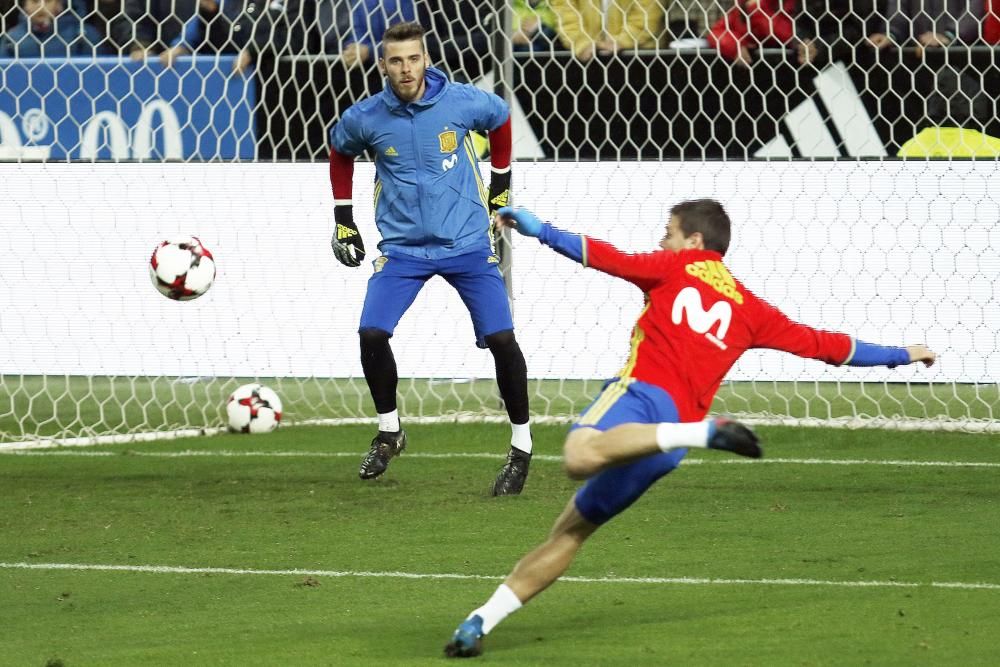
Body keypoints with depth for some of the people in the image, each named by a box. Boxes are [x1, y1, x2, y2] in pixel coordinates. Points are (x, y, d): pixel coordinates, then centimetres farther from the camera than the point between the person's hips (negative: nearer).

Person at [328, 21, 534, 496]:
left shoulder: (462, 102, -10)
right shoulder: (365, 118, -8)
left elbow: (501, 118, 13)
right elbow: (340, 152, 14)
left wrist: (501, 185, 17)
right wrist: (344, 220, 15)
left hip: (467, 242, -1)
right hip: (403, 246, 1)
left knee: (501, 339, -10)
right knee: (372, 334, -15)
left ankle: (521, 447, 8)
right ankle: (389, 431, 11)